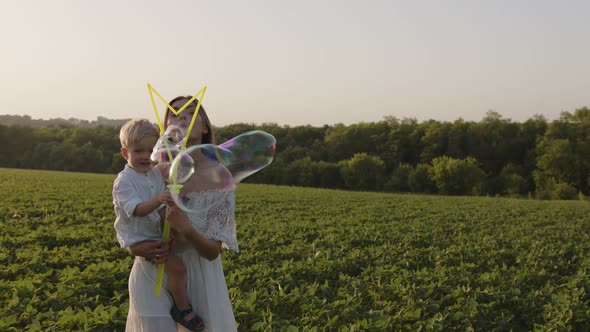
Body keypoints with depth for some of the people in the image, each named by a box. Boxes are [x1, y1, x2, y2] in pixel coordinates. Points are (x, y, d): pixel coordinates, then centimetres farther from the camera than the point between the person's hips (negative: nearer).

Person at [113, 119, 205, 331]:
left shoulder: (156, 174, 7)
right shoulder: (123, 181, -16)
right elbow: (137, 209, -29)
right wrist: (158, 200, -44)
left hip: (157, 232, 8)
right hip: (139, 239, -8)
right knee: (176, 266, -21)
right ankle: (182, 309, -2)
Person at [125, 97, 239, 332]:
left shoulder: (220, 176, -15)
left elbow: (212, 251, -15)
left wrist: (187, 230, -33)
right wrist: (135, 247, -18)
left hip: (198, 276, -1)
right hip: (153, 277, 1)